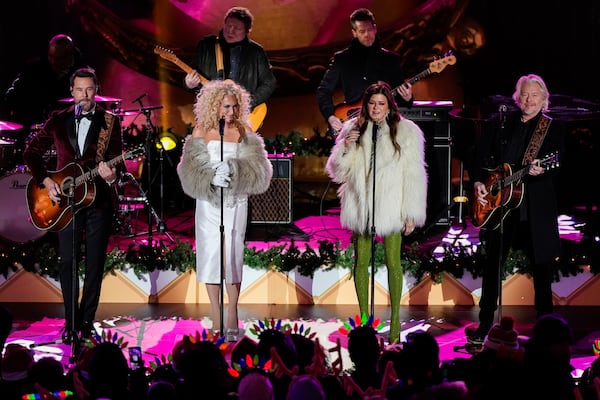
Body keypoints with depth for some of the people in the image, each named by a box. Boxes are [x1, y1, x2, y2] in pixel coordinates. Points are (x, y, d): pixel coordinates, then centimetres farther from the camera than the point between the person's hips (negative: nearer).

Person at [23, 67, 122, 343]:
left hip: (98, 199, -1)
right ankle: (71, 323, 7)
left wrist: (110, 175, -25)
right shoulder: (58, 120, 6)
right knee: (68, 262, 0)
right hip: (65, 199, 1)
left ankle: (86, 321, 11)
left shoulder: (110, 122, 2)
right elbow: (32, 152, 10)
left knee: (95, 264, 2)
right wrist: (46, 182, -3)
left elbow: (116, 162, -2)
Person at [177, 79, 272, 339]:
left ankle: (232, 315, 3)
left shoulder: (244, 132, 2)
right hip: (208, 203, 0)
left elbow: (259, 171, -6)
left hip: (236, 203, 0)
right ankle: (216, 317, 3)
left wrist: (233, 171, -23)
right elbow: (190, 172, -5)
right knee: (211, 254, -2)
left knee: (233, 255, -3)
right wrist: (211, 178, -23)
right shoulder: (201, 132, 2)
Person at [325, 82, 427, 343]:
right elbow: (337, 172, 8)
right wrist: (345, 147, -11)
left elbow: (413, 176, -1)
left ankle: (395, 319, 6)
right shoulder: (353, 130, 7)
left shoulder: (405, 132, 0)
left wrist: (412, 214, -6)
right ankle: (364, 318, 13)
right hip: (361, 207, 2)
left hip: (390, 209, -2)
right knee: (361, 262, 5)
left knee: (393, 262, 0)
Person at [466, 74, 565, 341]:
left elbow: (556, 165, -11)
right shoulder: (502, 123, 9)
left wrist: (540, 170, -33)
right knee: (492, 263, 5)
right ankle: (485, 324, 12)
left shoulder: (552, 129, 0)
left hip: (535, 206, -3)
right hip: (498, 203, 3)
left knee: (541, 266, 3)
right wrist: (478, 181, 0)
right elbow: (482, 154, 14)